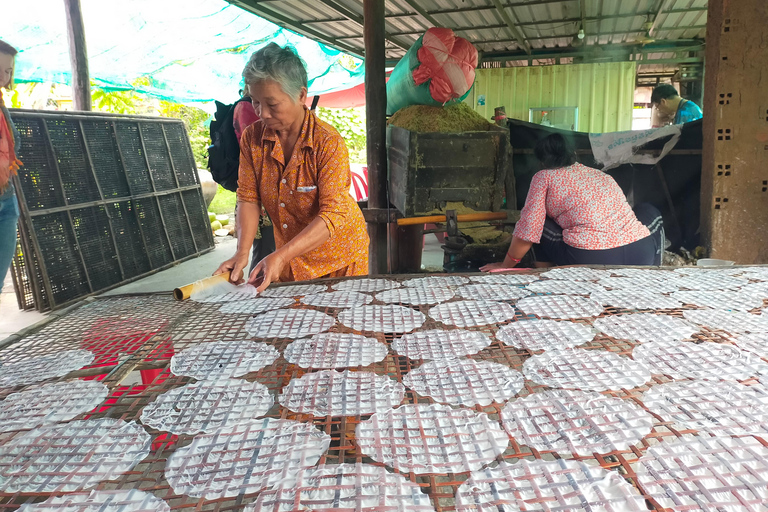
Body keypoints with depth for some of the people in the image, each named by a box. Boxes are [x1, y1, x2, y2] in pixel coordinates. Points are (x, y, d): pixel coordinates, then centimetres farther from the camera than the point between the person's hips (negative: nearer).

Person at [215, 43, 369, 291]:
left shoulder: (328, 141, -23)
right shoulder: (252, 138, -7)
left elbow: (333, 214, -28)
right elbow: (248, 198, -5)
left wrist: (280, 257, -36)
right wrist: (242, 253, -20)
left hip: (338, 256, -4)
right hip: (288, 255, 4)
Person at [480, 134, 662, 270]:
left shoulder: (544, 177, 8)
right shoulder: (601, 175, 25)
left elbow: (527, 231, 2)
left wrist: (505, 266, 17)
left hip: (592, 262, -4)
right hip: (641, 258, 5)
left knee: (542, 226, 18)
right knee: (649, 211, 34)